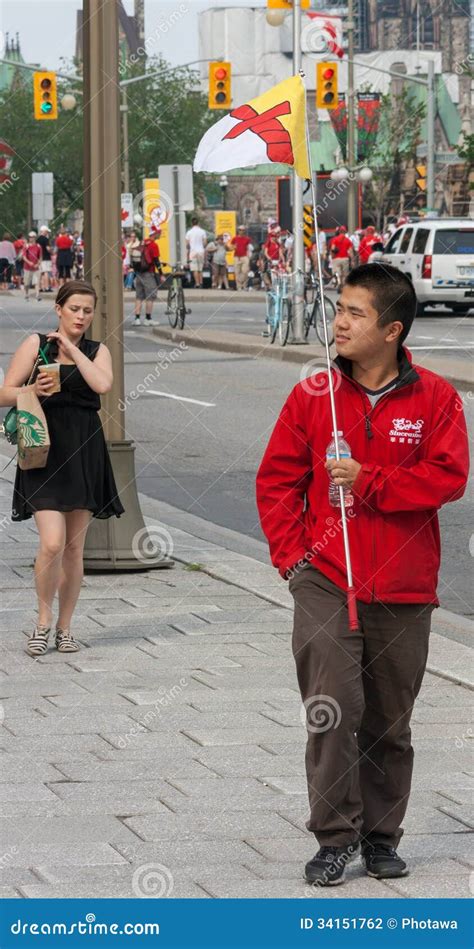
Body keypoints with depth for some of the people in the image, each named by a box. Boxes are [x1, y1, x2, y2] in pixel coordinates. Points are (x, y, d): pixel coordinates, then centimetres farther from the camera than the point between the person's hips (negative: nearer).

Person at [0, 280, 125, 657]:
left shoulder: (97, 350, 12)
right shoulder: (36, 344, 5)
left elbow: (103, 384, -10)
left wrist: (72, 349, -6)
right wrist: (33, 390, -17)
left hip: (85, 452, 3)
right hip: (45, 449, -3)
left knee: (74, 548, 6)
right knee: (52, 543, -15)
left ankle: (65, 627, 17)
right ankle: (43, 622, 4)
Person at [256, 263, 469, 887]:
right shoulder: (313, 396, 2)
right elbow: (277, 480, 6)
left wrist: (366, 481, -16)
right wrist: (292, 554, -4)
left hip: (403, 590, 0)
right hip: (325, 582, 0)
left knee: (390, 723, 10)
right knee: (331, 710, -11)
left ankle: (382, 836, 23)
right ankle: (334, 837, -2)